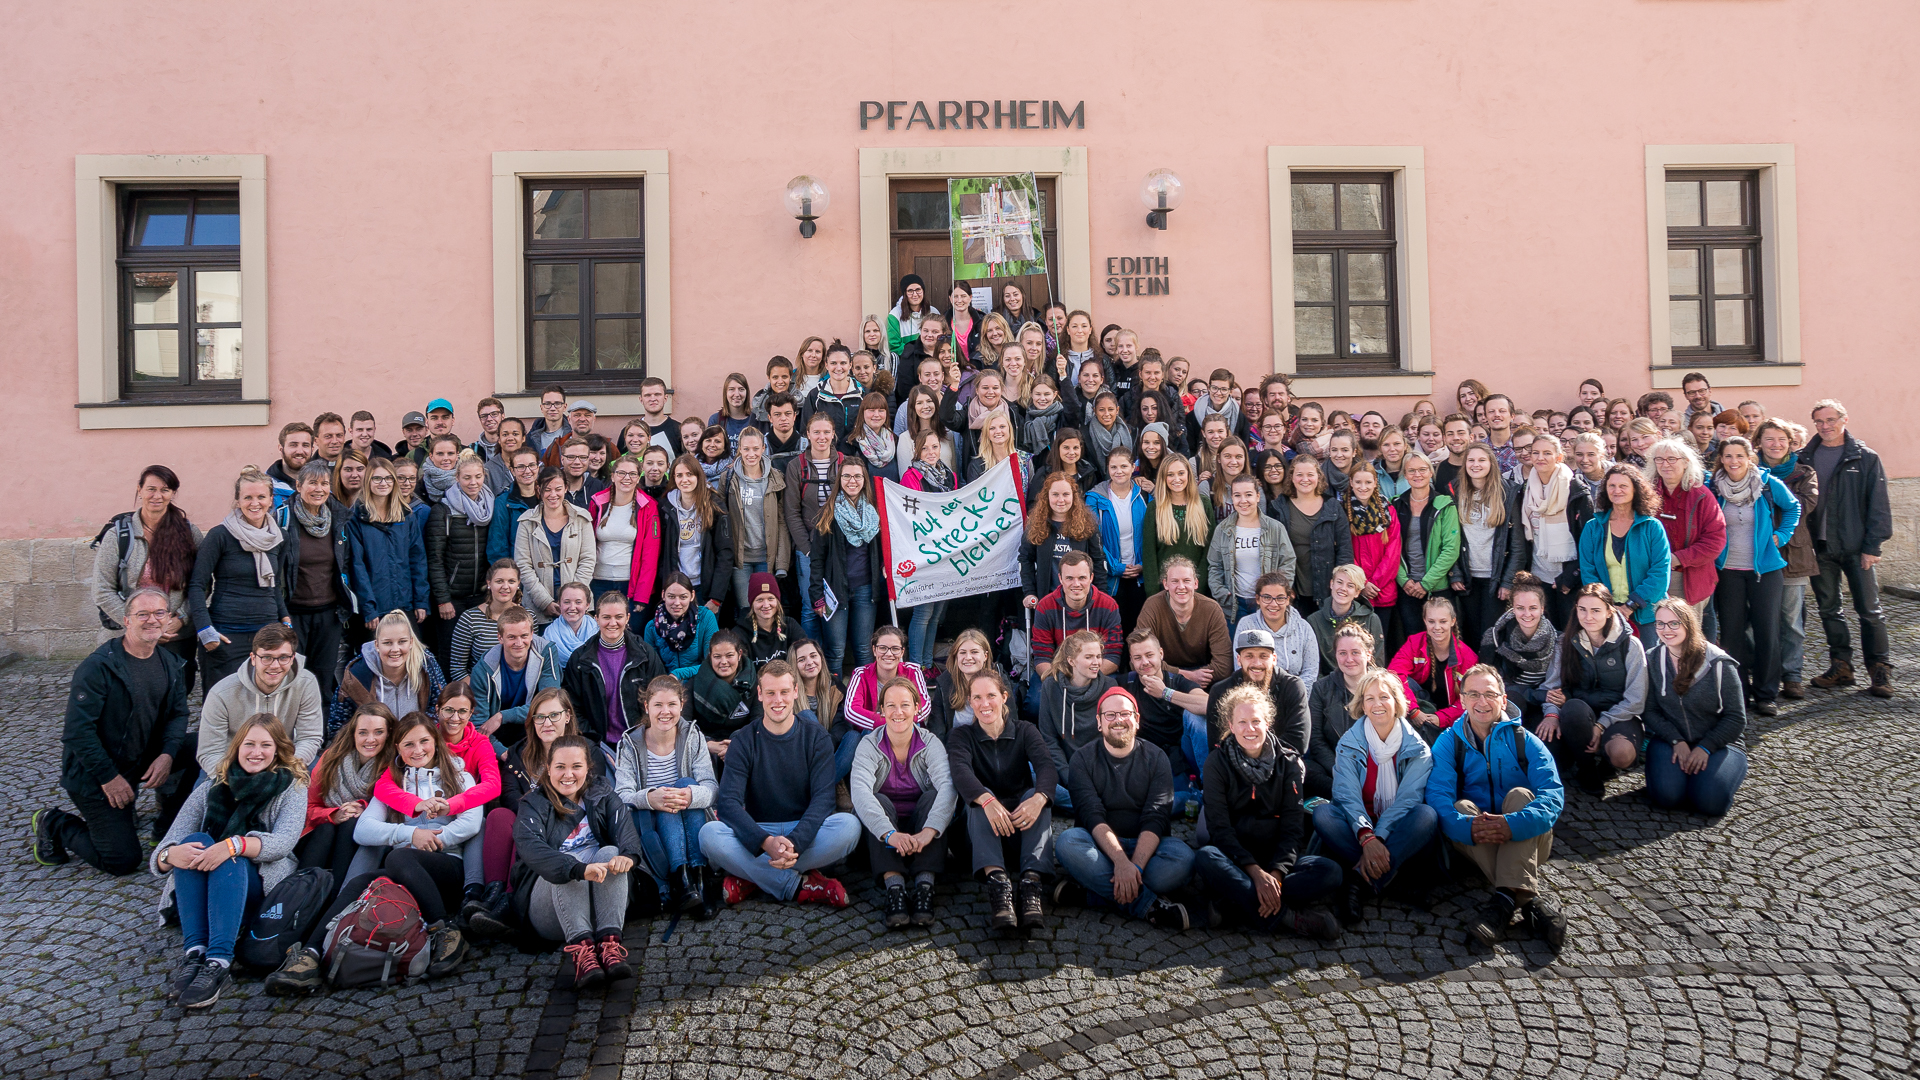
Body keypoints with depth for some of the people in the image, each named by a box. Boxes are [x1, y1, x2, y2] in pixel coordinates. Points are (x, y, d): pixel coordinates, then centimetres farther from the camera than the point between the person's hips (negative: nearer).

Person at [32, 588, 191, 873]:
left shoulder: (172, 664, 2)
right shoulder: (99, 666, -20)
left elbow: (178, 714, 1)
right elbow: (78, 730, -22)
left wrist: (167, 754, -18)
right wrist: (109, 777, -21)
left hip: (142, 761, 6)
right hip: (93, 774, -6)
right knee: (123, 861, -7)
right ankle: (52, 824, 18)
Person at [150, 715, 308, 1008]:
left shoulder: (292, 788, 6)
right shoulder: (209, 791, 12)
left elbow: (283, 843, -12)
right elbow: (162, 852, 2)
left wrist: (235, 845, -31)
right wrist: (171, 855, -24)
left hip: (260, 891, -2)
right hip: (198, 894, 2)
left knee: (230, 858, -30)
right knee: (196, 841, -24)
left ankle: (219, 962, -44)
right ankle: (195, 952, -36)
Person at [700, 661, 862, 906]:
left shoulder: (816, 737, 1)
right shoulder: (743, 741, -1)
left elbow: (823, 798, -10)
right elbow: (728, 802, -13)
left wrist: (795, 842, -29)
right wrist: (766, 842, -31)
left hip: (805, 832, 0)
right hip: (757, 832, 0)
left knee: (849, 825, -30)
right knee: (709, 834, -29)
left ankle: (750, 879, -21)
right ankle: (801, 886, -26)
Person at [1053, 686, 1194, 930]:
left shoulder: (1155, 758, 2)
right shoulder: (1083, 758, 1)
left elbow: (1156, 818, -10)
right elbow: (1092, 816, -14)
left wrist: (1135, 865, -28)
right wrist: (1121, 861, -31)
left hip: (1145, 846, 1)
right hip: (1100, 845, 0)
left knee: (1183, 857, -31)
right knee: (1066, 843, -33)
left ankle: (1091, 885, -24)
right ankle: (1149, 904, -29)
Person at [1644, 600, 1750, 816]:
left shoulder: (1718, 664, -7)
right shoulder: (1653, 661, 1)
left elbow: (1736, 719, -5)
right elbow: (1651, 711, 0)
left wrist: (1705, 748, -16)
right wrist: (1676, 741, -15)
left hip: (1718, 743, -1)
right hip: (1670, 740, 1)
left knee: (1710, 802, -26)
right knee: (1666, 796, -27)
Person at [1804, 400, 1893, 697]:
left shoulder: (1866, 458, -1)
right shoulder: (1804, 458, 5)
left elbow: (1878, 505, -3)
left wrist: (1873, 545, -9)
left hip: (1856, 547, -3)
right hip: (1819, 549, 3)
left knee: (1869, 610, 3)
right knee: (1828, 609, 9)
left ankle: (1880, 671, 11)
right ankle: (1841, 667, 19)